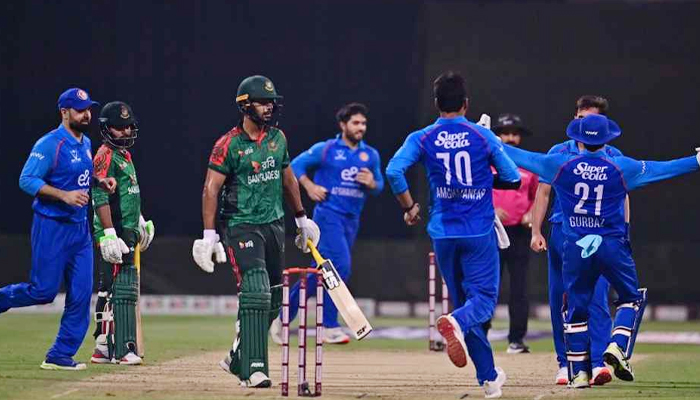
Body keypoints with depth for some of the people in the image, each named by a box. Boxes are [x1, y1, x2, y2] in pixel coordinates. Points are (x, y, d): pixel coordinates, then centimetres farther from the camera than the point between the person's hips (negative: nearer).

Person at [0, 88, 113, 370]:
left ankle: (61, 356, 6)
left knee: (81, 295, 1)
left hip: (80, 228, 8)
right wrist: (64, 195, -26)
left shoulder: (86, 143, 12)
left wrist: (99, 182, 6)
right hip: (52, 228, -8)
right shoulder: (50, 144, -14)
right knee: (44, 290, -7)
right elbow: (27, 180, -18)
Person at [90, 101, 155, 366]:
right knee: (123, 289, -13)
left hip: (127, 233, 10)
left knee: (109, 291, 12)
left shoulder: (125, 155, 19)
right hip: (114, 233, -10)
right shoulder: (106, 156, -11)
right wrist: (109, 233, -25)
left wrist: (140, 222, 29)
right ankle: (124, 349, -16)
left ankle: (103, 348, 15)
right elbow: (100, 197, -19)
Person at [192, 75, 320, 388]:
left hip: (274, 224, 7)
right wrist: (209, 234, -18)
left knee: (272, 301, 10)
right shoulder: (229, 145, -11)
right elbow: (211, 188, -12)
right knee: (255, 294, -17)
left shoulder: (278, 138, 8)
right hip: (241, 225, -7)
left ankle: (238, 359, 26)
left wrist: (302, 218, 23)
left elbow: (287, 179, 21)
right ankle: (253, 370, -17)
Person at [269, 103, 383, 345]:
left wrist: (371, 183, -6)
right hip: (328, 214, -6)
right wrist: (310, 186, -9)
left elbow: (379, 186, 17)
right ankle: (330, 327, -12)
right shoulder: (325, 150, -3)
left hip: (352, 219, 6)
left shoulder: (371, 155, 11)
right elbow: (296, 165, 5)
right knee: (341, 266, -18)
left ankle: (284, 316, 21)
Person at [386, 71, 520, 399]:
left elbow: (394, 170, -16)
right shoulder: (483, 136, -2)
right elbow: (513, 178, 0)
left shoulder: (422, 139, -1)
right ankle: (455, 323, -35)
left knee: (463, 301, 13)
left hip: (443, 233, 2)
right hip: (479, 233, -2)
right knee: (483, 298, 1)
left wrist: (409, 206, -3)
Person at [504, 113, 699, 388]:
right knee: (631, 298, 16)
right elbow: (662, 169, 2)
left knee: (576, 307, 10)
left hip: (575, 248, 1)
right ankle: (618, 347, -4)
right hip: (612, 246, -1)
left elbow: (523, 157, 5)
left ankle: (579, 372, 8)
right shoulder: (620, 168, -3)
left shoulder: (562, 165, -1)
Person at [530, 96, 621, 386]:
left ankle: (598, 363, -16)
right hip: (562, 233, 1)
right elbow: (543, 193, 6)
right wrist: (536, 232, -3)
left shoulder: (614, 158, 8)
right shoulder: (558, 153, 7)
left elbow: (622, 198, 9)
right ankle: (565, 364, 12)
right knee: (560, 301, 3)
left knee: (597, 298, -12)